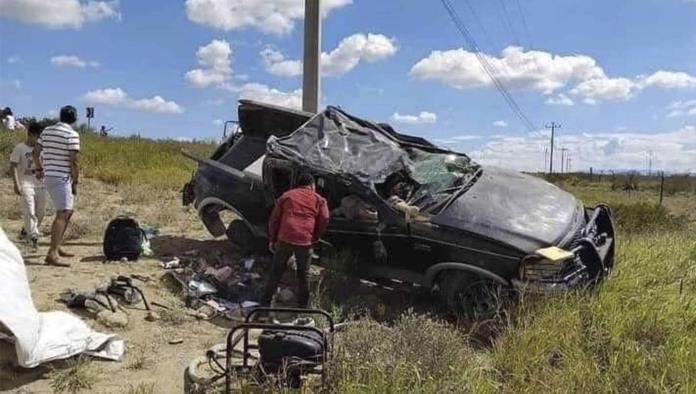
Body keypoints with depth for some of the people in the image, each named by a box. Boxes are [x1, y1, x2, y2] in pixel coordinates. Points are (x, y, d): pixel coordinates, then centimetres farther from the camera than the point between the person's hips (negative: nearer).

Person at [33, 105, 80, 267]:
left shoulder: (47, 131, 12)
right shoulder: (72, 134, -11)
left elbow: (36, 152, 18)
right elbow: (74, 161, -15)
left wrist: (39, 168, 33)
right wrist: (75, 182, -7)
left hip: (49, 176, 9)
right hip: (62, 178, -9)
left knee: (67, 212, 20)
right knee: (63, 214, -13)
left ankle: (56, 246, 25)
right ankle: (52, 254, -21)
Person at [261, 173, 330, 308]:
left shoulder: (286, 196, 15)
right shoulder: (319, 200, 11)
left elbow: (274, 218, 10)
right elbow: (324, 221, 1)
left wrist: (272, 239, 14)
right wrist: (315, 238, 11)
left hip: (285, 239, 1)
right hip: (305, 242, -1)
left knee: (276, 272, 12)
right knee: (303, 275, 12)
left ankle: (265, 302, 15)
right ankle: (303, 306, 18)